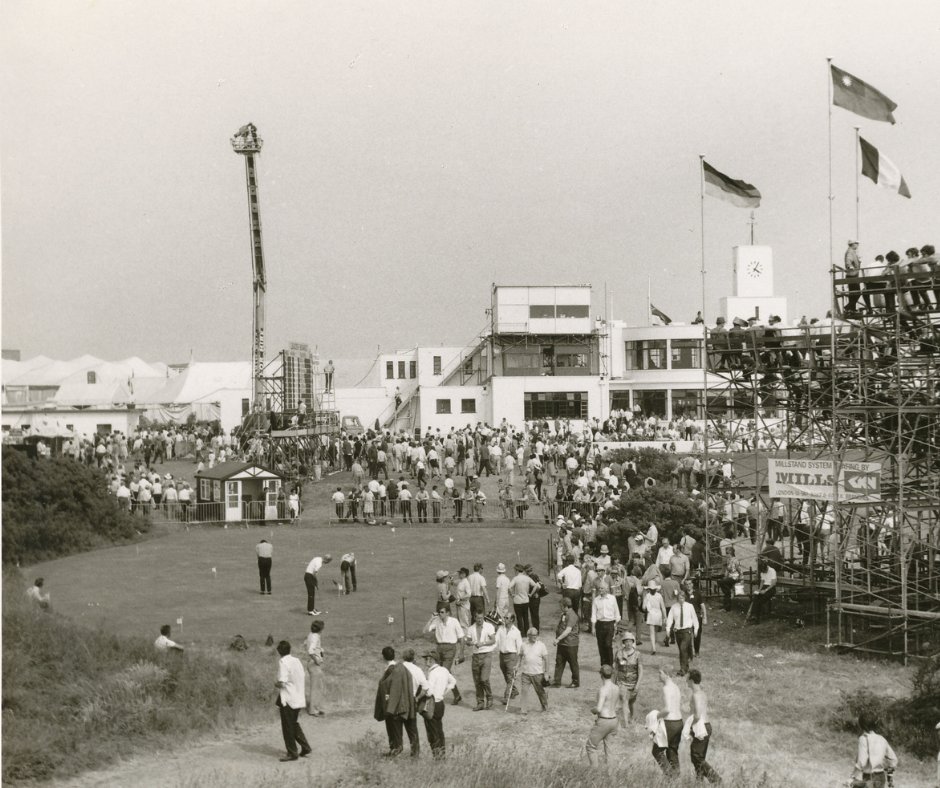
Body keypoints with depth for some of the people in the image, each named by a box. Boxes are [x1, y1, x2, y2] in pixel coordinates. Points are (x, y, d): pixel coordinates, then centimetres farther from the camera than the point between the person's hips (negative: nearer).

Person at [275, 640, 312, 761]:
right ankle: (305, 747, 19)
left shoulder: (283, 662, -16)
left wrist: (275, 684, 0)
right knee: (294, 724, 21)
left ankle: (292, 753, 8)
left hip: (288, 699, -8)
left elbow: (282, 683, -22)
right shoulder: (297, 660, 8)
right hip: (299, 698, 8)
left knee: (287, 727, 4)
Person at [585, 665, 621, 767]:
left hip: (603, 722, -7)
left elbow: (599, 709, -27)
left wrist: (593, 710, -4)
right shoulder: (616, 688, 4)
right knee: (609, 748, 16)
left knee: (591, 747, 7)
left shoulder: (603, 690, -20)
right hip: (613, 720, 7)